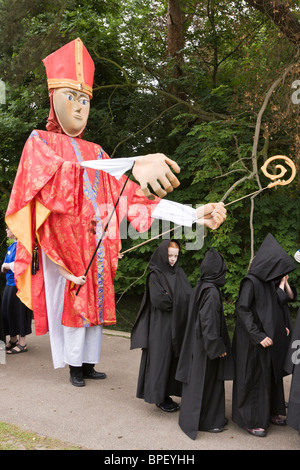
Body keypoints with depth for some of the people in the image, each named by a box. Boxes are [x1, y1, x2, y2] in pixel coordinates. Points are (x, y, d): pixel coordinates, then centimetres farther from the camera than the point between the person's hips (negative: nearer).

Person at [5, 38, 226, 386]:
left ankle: (89, 362, 25)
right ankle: (74, 366, 16)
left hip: (96, 243, 5)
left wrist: (194, 214, -9)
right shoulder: (40, 142, -2)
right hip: (63, 238, -5)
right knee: (72, 302, -1)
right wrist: (133, 166, -44)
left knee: (94, 302, 10)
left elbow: (129, 195, 4)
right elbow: (61, 175, -26)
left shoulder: (96, 153, 14)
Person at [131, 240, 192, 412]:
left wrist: (171, 300, -12)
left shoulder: (179, 273, 10)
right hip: (161, 325, -6)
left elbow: (190, 295, 5)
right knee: (161, 358, 0)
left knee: (174, 359, 9)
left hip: (178, 325, 6)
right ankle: (159, 397, 12)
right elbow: (158, 300, -18)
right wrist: (179, 302, -7)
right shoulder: (155, 276, -8)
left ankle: (167, 394, 21)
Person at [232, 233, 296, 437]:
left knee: (272, 374, 18)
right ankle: (251, 420, 15)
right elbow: (242, 310, -22)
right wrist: (258, 336, -24)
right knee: (254, 378, 1)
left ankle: (269, 412, 35)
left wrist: (281, 327, 11)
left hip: (270, 337, 9)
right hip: (253, 342, -9)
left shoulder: (268, 281, 7)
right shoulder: (250, 282, -19)